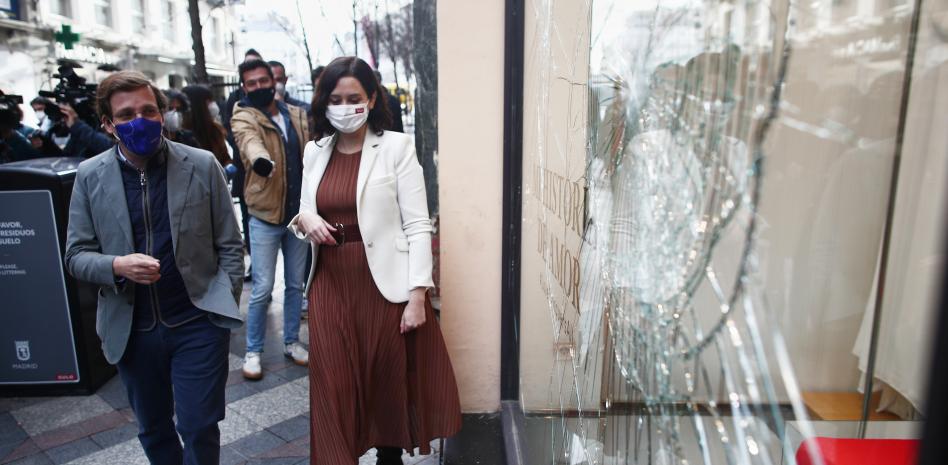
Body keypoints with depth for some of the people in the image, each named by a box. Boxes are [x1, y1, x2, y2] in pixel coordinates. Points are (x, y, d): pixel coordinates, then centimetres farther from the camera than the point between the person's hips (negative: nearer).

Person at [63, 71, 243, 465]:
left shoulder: (202, 165, -6)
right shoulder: (89, 176, -1)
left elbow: (229, 246, -1)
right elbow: (76, 255, 3)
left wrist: (225, 310, -4)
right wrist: (117, 266, -18)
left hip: (198, 324, -2)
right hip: (132, 329, 3)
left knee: (199, 429, 3)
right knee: (153, 430, 19)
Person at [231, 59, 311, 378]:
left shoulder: (297, 115, 7)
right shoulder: (243, 117, -7)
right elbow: (249, 140, -31)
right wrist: (260, 159, -54)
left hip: (298, 213, 4)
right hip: (265, 215, -4)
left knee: (296, 284, 13)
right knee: (262, 288, 0)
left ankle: (291, 342, 29)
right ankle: (253, 351, 17)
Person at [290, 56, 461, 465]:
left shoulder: (397, 147, -5)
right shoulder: (315, 152, 9)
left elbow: (417, 225, -9)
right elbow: (306, 215, 17)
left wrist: (417, 294, -15)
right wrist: (303, 220, -8)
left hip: (384, 285, -3)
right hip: (330, 285, 4)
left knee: (389, 381, 12)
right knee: (334, 388, 7)